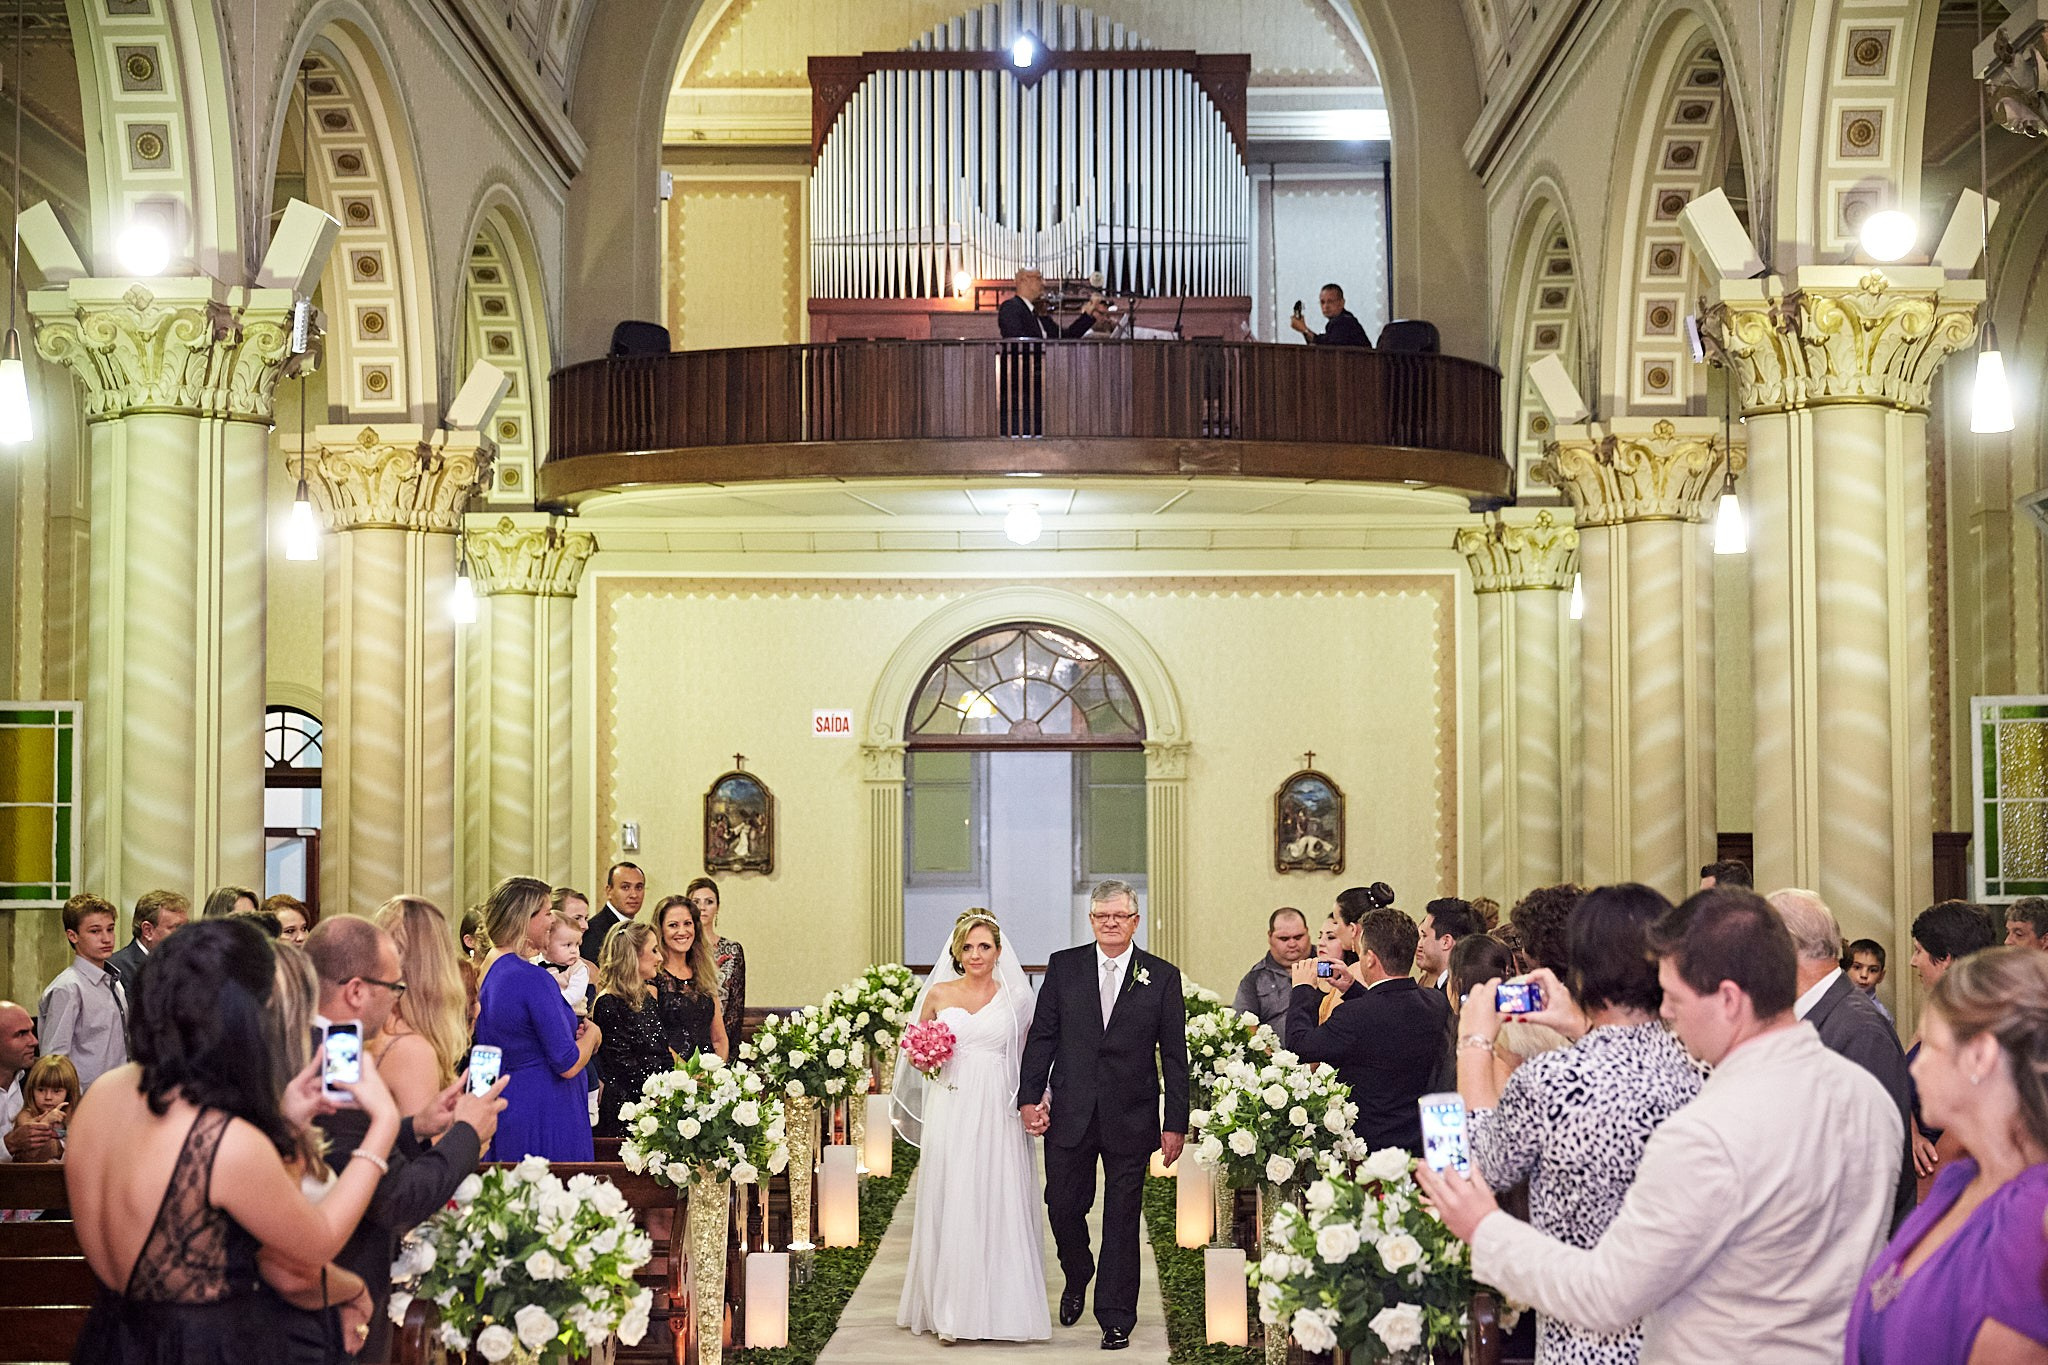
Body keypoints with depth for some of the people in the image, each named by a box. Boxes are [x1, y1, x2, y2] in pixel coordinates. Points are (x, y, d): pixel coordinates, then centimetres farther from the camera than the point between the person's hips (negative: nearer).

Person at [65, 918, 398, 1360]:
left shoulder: (104, 1092, -7)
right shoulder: (230, 1145, -29)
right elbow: (317, 1244, -11)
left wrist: (282, 1123, 6)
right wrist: (384, 1124, -4)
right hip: (208, 1347, -8)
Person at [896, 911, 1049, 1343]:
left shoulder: (1014, 997, 6)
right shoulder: (938, 994, 6)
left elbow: (1028, 1056, 9)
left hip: (998, 1113, 0)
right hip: (950, 1110, 0)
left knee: (999, 1206, 0)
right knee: (950, 1206, 0)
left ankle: (1000, 1306, 10)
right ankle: (950, 1311, 7)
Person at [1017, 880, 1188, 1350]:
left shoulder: (1162, 976, 0)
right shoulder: (1063, 966, 3)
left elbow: (1174, 1057, 0)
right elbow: (1041, 1037, 4)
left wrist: (1176, 1122, -3)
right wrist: (1029, 1096, -5)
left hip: (1131, 1118, -1)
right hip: (1070, 1113, 1)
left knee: (1122, 1219, 5)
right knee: (1062, 1207, 8)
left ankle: (1116, 1319, 15)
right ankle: (1077, 1277, 38)